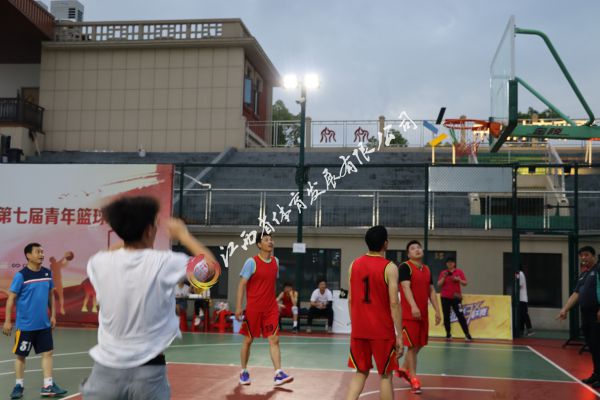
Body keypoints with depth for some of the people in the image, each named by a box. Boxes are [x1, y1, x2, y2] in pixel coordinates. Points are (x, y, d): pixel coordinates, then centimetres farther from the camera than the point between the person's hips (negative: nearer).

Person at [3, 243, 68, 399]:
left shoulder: (48, 273, 3)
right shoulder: (21, 276, -13)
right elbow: (11, 298, -9)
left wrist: (53, 315, 10)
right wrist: (7, 321, -11)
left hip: (44, 324, 5)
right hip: (25, 325, -4)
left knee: (47, 353, 3)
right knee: (21, 355, 8)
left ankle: (48, 386, 9)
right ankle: (19, 385, 23)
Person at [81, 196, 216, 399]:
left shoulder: (99, 263, -4)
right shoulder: (163, 263, -12)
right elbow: (211, 264, 2)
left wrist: (129, 234, 20)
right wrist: (183, 235, 11)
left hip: (106, 369, 2)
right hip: (148, 372, -2)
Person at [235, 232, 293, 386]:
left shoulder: (275, 261, 7)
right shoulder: (252, 262, -10)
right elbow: (242, 284, -10)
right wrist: (238, 306, -16)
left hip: (270, 309, 4)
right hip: (253, 308, -4)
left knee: (274, 340, -5)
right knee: (248, 340, 7)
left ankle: (278, 374, -7)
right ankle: (244, 372, 23)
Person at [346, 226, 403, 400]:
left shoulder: (354, 265, 5)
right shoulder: (389, 267, -11)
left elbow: (350, 300, 8)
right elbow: (394, 303, -14)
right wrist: (399, 335, -10)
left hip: (359, 329, 4)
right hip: (382, 331, -4)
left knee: (361, 372, 16)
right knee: (385, 375, 8)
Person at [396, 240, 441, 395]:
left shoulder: (427, 269, 14)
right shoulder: (405, 267, -10)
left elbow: (431, 291, 17)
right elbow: (406, 287, -22)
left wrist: (437, 310, 10)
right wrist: (413, 306, -35)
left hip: (423, 314, 8)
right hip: (409, 313, -8)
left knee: (419, 345, 15)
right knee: (413, 345, -4)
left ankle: (404, 369, 34)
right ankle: (414, 379, 3)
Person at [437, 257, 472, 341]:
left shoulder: (459, 272, 3)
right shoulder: (443, 273, 5)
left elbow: (465, 283, 2)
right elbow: (439, 285, -1)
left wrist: (459, 279, -15)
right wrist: (443, 277, -14)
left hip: (456, 297, -1)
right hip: (445, 297, 2)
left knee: (460, 316, -7)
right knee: (446, 316, 3)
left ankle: (467, 334, -5)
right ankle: (448, 334, 14)